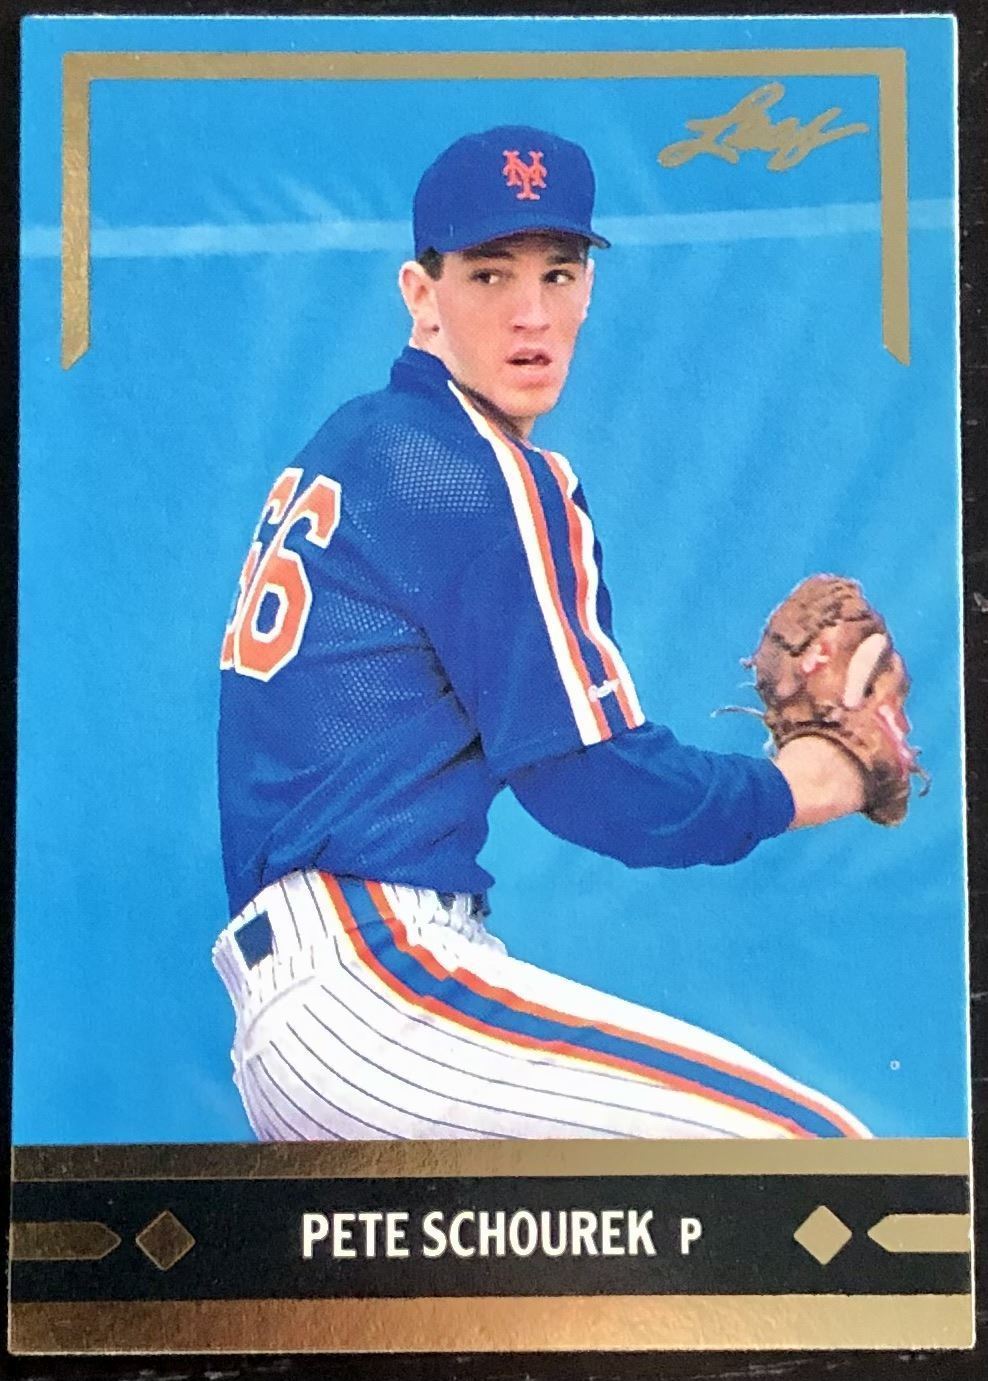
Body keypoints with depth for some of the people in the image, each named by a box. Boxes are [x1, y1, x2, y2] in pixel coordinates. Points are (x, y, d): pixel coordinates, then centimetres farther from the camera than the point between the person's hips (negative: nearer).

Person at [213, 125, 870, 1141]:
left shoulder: (341, 449, 17)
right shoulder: (475, 475, -10)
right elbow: (593, 784, -10)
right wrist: (782, 793, 6)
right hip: (369, 977, -10)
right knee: (820, 1147, -15)